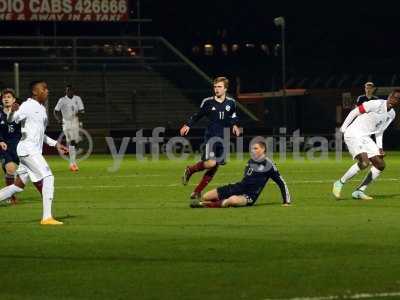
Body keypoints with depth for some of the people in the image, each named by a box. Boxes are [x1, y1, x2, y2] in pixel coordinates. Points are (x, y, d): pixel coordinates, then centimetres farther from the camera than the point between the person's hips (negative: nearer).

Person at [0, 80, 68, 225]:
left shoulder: (42, 108, 19)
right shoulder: (28, 106, -8)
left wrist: (55, 144, 26)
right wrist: (13, 111, -38)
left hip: (34, 151, 10)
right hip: (28, 149, -10)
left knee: (19, 186, 12)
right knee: (48, 178, -14)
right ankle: (47, 217, -15)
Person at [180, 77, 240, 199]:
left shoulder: (231, 103, 5)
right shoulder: (208, 102, -4)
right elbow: (198, 115, 8)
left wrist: (235, 125, 7)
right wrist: (188, 125, 0)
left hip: (223, 139, 4)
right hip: (210, 137, -4)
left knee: (214, 168, 3)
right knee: (211, 163, -23)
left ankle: (197, 192, 13)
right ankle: (190, 170, 5)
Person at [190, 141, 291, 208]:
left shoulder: (269, 165, -7)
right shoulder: (250, 162, 12)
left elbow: (281, 183, -2)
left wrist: (287, 202, -5)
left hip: (250, 196, -7)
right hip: (238, 188, 7)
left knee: (232, 200, -43)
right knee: (205, 197, -7)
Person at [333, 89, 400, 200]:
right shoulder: (376, 104, -15)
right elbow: (354, 112, -9)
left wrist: (380, 148, 8)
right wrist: (342, 129, -7)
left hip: (366, 137, 9)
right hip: (354, 134, -9)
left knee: (380, 165, 2)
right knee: (364, 162, -26)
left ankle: (359, 191, 6)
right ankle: (339, 183, -9)